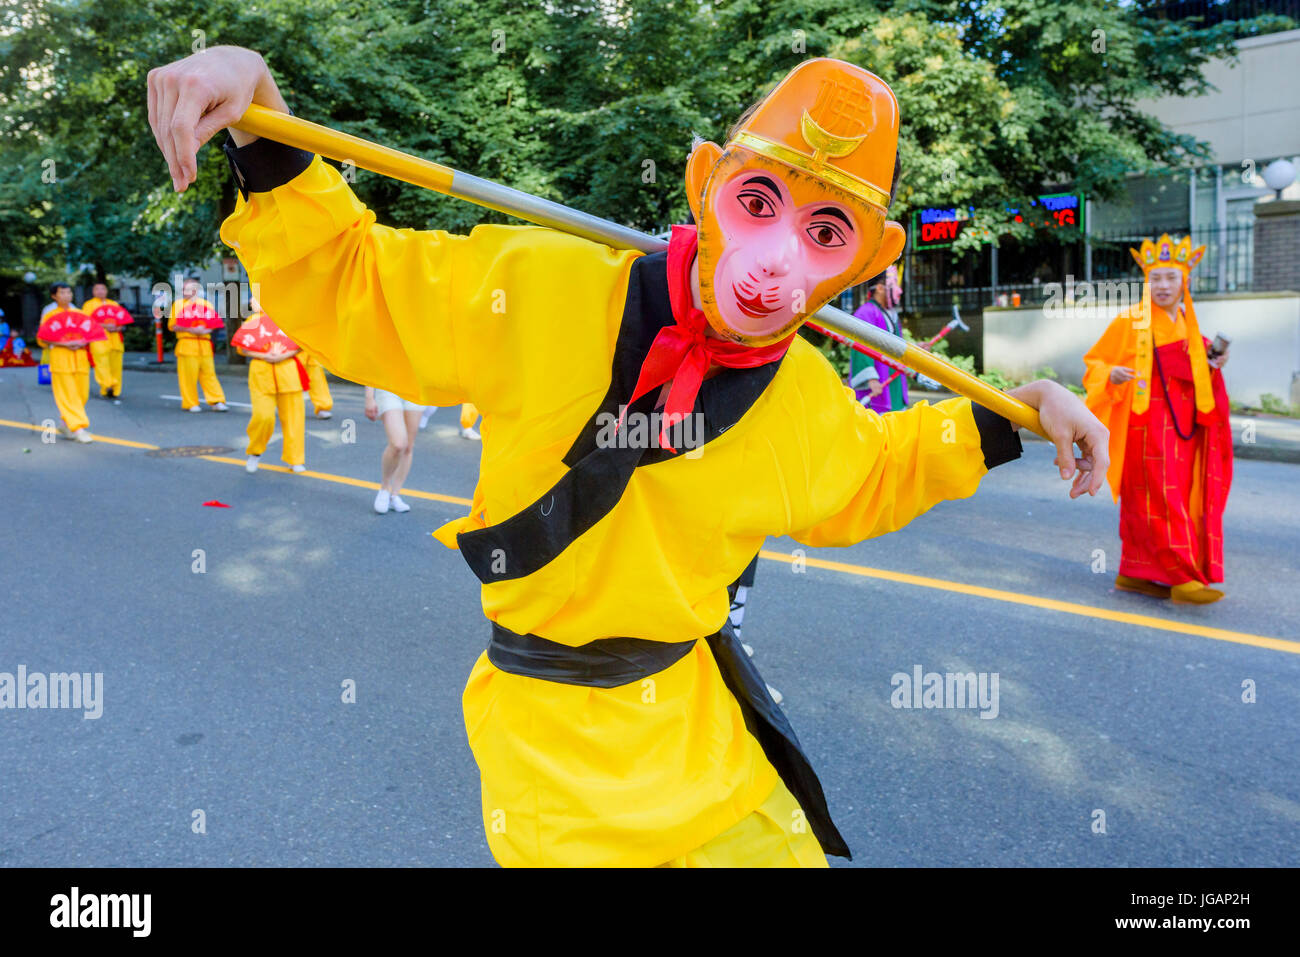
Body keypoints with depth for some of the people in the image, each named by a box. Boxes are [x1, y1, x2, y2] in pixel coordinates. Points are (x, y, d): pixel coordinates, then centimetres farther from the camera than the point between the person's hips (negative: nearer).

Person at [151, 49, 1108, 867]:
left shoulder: (805, 400, -3)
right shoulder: (535, 292, -18)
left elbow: (866, 478, 17)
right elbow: (344, 284, -9)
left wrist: (1016, 413, 11)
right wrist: (261, 126, -22)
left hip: (695, 717, 4)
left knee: (775, 845, 12)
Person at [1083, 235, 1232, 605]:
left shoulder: (1187, 326, 15)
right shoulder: (1130, 321, -4)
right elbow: (1094, 362, -2)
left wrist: (1213, 365, 7)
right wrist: (1112, 375, -22)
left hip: (1181, 426, 6)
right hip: (1146, 425, -6)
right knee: (1161, 500, -11)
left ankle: (1133, 573, 15)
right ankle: (1182, 578, -11)